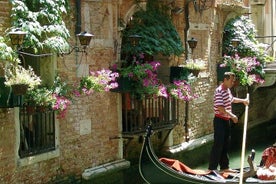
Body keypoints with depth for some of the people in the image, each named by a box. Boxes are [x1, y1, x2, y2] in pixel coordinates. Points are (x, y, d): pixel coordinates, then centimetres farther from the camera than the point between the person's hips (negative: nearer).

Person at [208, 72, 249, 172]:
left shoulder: (228, 90, 12)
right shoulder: (219, 91, -19)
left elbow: (232, 99, 33)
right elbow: (220, 107, -28)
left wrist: (242, 100, 26)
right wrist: (232, 115, -29)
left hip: (226, 120, 10)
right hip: (220, 120, -10)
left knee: (225, 144, 14)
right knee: (218, 145, -8)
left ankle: (224, 167, 22)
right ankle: (212, 168, -3)